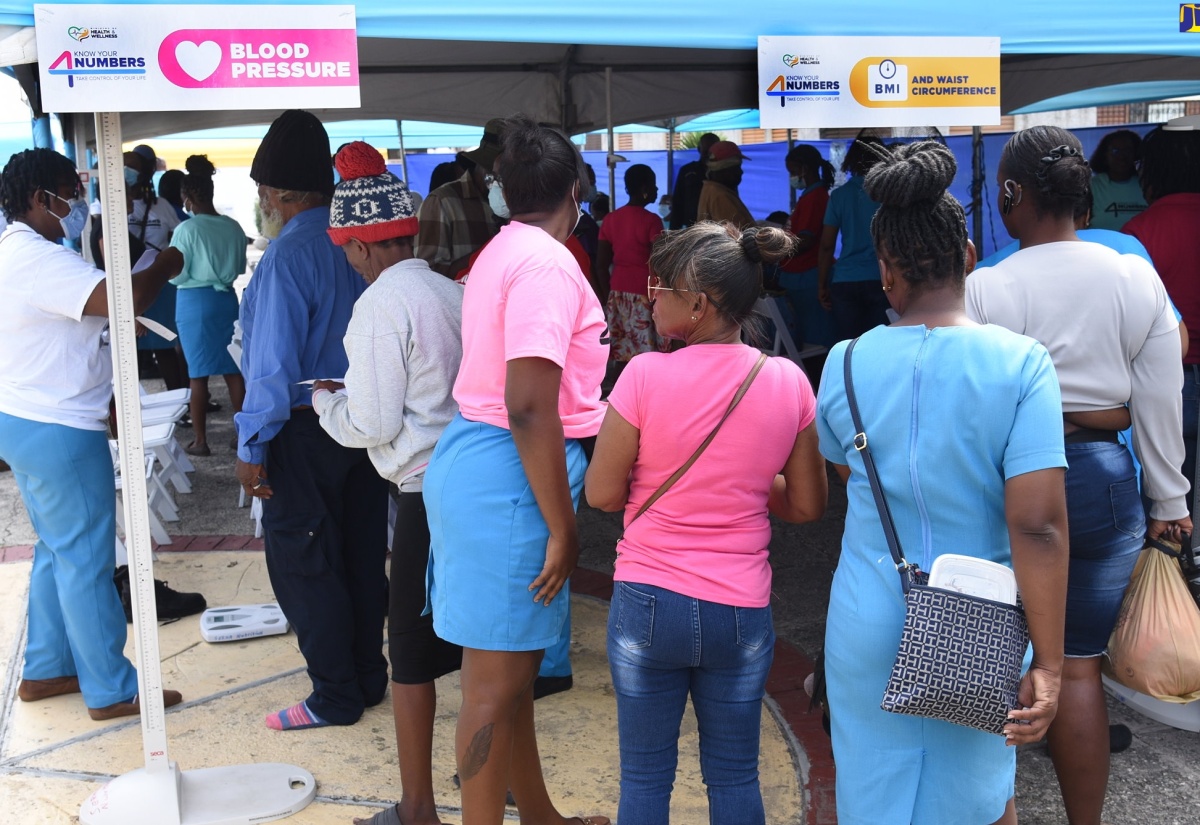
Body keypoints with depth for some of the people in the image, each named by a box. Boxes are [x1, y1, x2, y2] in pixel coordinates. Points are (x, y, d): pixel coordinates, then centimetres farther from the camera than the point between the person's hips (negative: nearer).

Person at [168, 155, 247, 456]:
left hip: (195, 302, -4)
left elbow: (177, 276, -11)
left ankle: (200, 440, 9)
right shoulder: (234, 227, 0)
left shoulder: (187, 229, -14)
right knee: (233, 369, 10)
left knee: (199, 374, 3)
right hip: (226, 299, 4)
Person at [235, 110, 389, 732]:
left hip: (303, 430, -8)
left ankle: (335, 699, 13)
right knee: (361, 556, 16)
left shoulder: (288, 254, -18)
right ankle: (367, 675, 29)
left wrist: (251, 447, -13)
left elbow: (274, 363, -19)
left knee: (303, 566, 4)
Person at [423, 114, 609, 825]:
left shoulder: (502, 252, 14)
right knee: (498, 680, 1)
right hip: (511, 477, -10)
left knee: (512, 665, 20)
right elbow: (529, 408, -23)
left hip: (477, 459, 10)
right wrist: (563, 528, -19)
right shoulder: (547, 264, -16)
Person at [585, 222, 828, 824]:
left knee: (645, 776, 14)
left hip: (648, 602, -2)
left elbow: (603, 493, -8)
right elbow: (807, 505, 2)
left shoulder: (646, 375, -14)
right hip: (741, 610, 3)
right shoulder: (788, 382, -5)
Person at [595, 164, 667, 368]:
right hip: (644, 294, -6)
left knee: (622, 356, 9)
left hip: (618, 293, 6)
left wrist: (607, 297, 15)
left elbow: (601, 265, 7)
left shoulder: (611, 219, 7)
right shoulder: (651, 221, -10)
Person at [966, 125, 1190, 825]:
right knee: (1079, 664, 11)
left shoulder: (984, 289, -11)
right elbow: (1161, 405, 2)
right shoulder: (1138, 278, -1)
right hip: (1103, 480, 3)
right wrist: (1169, 502, 11)